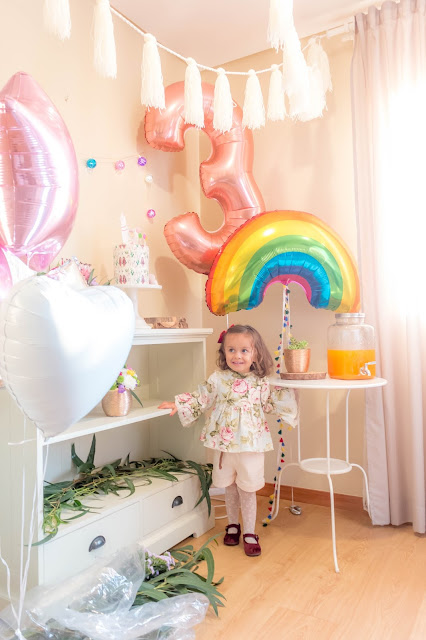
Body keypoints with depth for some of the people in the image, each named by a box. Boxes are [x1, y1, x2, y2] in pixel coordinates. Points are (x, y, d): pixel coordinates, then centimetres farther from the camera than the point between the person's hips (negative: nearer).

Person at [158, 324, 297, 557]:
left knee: (247, 490, 9)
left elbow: (273, 404, 7)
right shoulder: (218, 379, -4)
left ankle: (249, 533, 27)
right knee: (229, 487, 18)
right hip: (223, 444, 2)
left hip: (251, 444, -1)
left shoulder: (261, 383, -4)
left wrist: (288, 389, -2)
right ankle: (233, 525, 39)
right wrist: (178, 405, -4)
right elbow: (201, 398, 3)